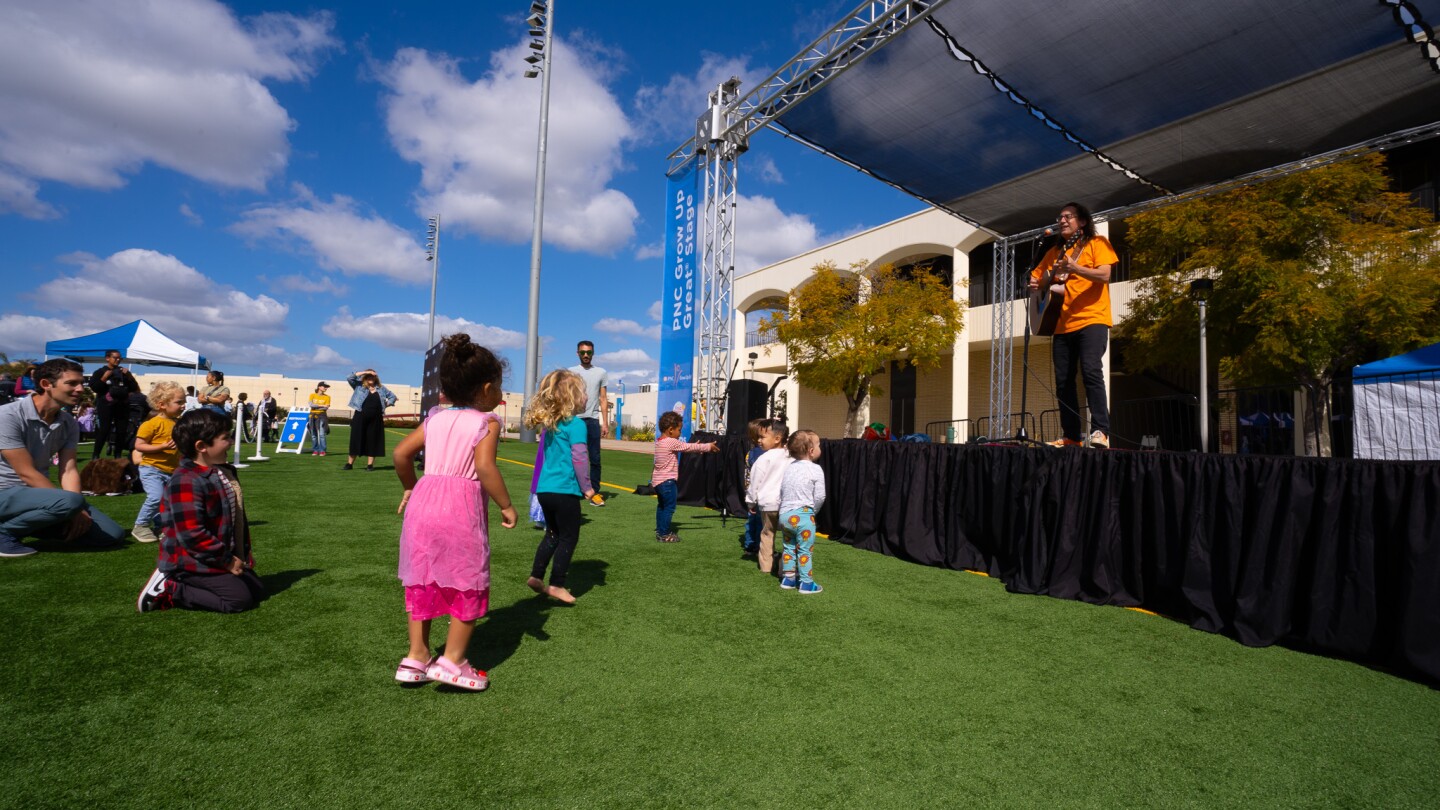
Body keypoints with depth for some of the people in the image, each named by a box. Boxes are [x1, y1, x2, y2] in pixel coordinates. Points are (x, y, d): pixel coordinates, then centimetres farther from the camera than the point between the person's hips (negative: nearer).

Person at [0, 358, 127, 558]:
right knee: (70, 502, -37)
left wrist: (76, 510, -21)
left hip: (40, 494, 7)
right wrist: (74, 507, -23)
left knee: (112, 534, -3)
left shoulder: (69, 424, 2)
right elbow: (27, 473, -21)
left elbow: (69, 471, -4)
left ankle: (29, 522, 12)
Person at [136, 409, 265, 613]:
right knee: (241, 598, -16)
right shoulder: (186, 482, -22)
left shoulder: (225, 473, 8)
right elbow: (192, 534, -25)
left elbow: (238, 518, 17)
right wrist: (226, 560, -18)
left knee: (257, 590, 8)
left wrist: (244, 552, 14)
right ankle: (168, 590, -3)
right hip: (192, 563, -9)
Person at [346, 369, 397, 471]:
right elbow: (349, 378, -5)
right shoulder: (359, 386, 7)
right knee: (356, 439, 1)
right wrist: (364, 372, -6)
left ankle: (370, 465, 9)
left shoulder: (381, 388, 12)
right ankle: (350, 463, 9)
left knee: (373, 441, 3)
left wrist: (386, 404, 2)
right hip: (360, 418, -2)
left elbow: (393, 397, 20)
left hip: (375, 419, 2)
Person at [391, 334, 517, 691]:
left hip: (425, 499, 6)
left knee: (422, 580, 17)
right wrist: (507, 505, -10)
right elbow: (485, 467, -19)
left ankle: (416, 656, 28)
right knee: (469, 584, 9)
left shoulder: (436, 418, 12)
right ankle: (452, 660, 14)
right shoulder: (486, 422, -5)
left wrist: (409, 488, 25)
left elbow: (401, 453, 10)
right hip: (463, 505, -6)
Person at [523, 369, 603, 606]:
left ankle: (536, 576, 24)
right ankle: (556, 585, 9)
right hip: (565, 491, -8)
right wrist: (586, 487, -8)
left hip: (544, 489, 8)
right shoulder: (576, 424, -13)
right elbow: (580, 458, -17)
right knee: (569, 538, 5)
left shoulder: (549, 424, 11)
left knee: (553, 534, 22)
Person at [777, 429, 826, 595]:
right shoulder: (815, 470, -10)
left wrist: (785, 509, 17)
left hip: (784, 514, 7)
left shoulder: (789, 467, 9)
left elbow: (781, 491, 10)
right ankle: (806, 583, 9)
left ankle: (788, 578, 24)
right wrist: (813, 511, 8)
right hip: (802, 515, -6)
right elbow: (820, 497, -9)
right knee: (805, 550, 3)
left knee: (789, 547, 18)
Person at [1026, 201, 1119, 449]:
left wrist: (1074, 268, -24)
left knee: (1091, 372, -20)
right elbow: (1036, 277, 21)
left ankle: (1100, 432, -19)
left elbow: (1104, 275, -9)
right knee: (1063, 381, 1)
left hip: (1092, 319, -5)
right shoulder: (1055, 251, 20)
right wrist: (1035, 284, -3)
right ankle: (1071, 436, 6)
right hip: (1062, 324, 5)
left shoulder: (1096, 243, 6)